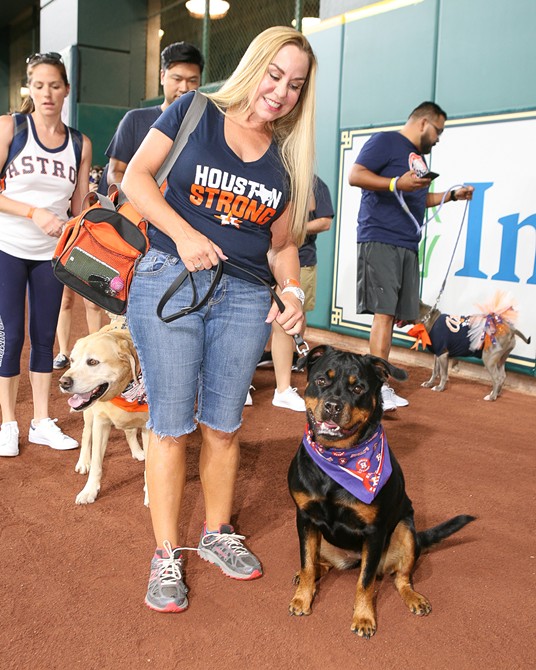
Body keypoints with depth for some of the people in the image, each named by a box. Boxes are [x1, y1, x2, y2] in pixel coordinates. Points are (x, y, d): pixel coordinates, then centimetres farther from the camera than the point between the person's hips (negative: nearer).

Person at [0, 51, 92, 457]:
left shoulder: (80, 144, 4)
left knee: (44, 337, 8)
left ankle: (42, 422, 19)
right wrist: (34, 213, -19)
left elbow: (78, 209, 8)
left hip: (52, 254, 3)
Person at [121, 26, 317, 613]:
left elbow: (282, 243, 17)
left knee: (223, 426, 10)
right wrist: (183, 233, -15)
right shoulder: (196, 112, 3)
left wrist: (292, 291, -2)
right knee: (170, 425, -1)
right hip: (169, 281, -3)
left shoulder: (286, 158, 13)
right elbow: (136, 177, -2)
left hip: (245, 298, 4)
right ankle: (165, 556, 14)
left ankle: (217, 533, 30)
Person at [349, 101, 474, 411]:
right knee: (384, 313, -14)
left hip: (408, 246, 9)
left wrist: (453, 195, 28)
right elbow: (355, 175, -12)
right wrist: (397, 183, -22)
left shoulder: (420, 157, 26)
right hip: (380, 240, -9)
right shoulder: (385, 141, -1)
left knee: (395, 315, 5)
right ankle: (379, 387, -14)